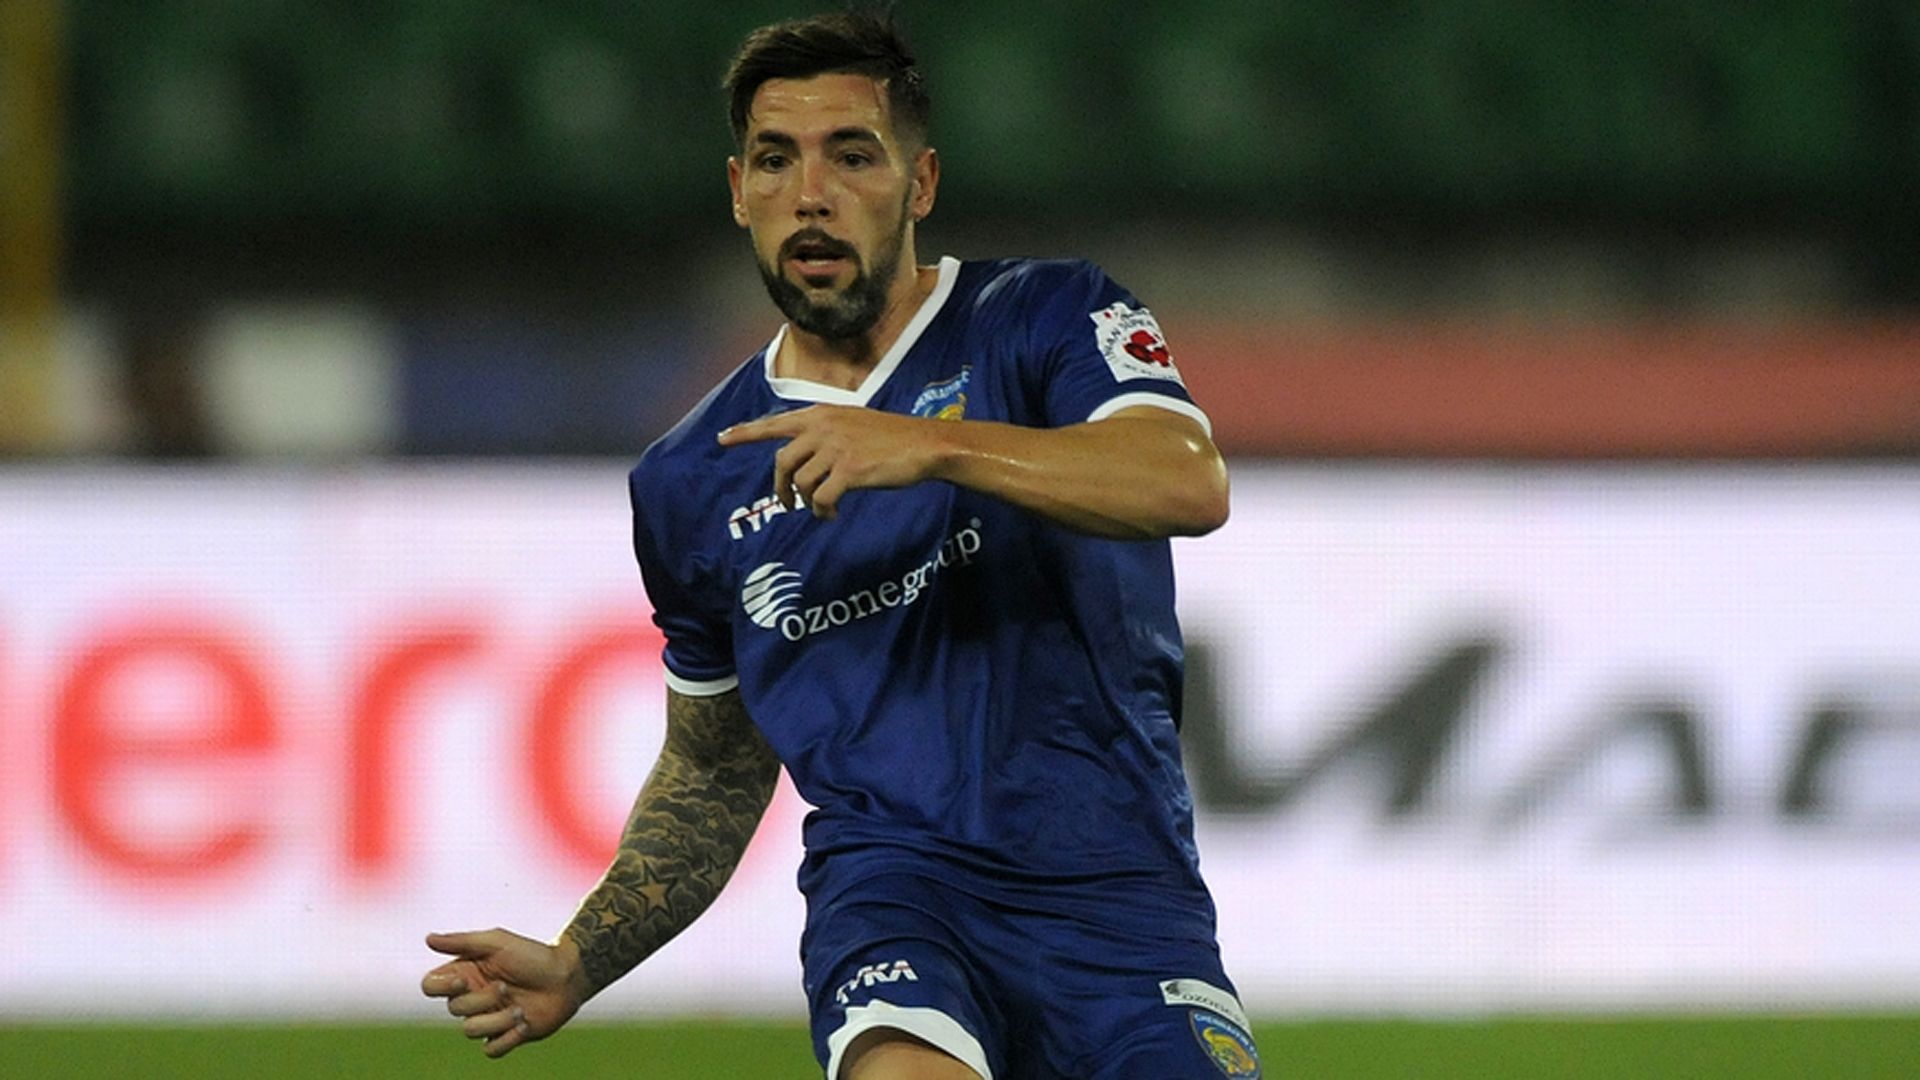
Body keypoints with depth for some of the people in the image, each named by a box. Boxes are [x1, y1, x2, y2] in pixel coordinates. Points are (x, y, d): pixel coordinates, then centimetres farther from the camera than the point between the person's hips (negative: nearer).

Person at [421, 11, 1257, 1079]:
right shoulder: (691, 485, 14)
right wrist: (573, 969, 12)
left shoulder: (1045, 319, 4)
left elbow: (1191, 483, -17)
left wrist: (932, 446, -27)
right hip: (893, 888, 0)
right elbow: (715, 775, 25)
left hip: (1121, 901, 0)